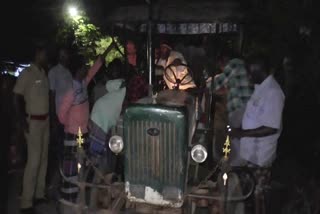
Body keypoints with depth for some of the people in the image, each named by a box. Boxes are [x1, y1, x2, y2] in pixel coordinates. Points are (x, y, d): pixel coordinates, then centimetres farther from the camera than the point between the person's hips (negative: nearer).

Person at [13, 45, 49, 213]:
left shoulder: (43, 73, 9)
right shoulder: (27, 73, -12)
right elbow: (17, 96, -13)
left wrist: (51, 114, 7)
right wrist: (21, 120, -17)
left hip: (45, 119, 7)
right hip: (33, 121, -7)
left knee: (43, 157, 11)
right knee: (34, 160, -8)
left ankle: (39, 194, 21)